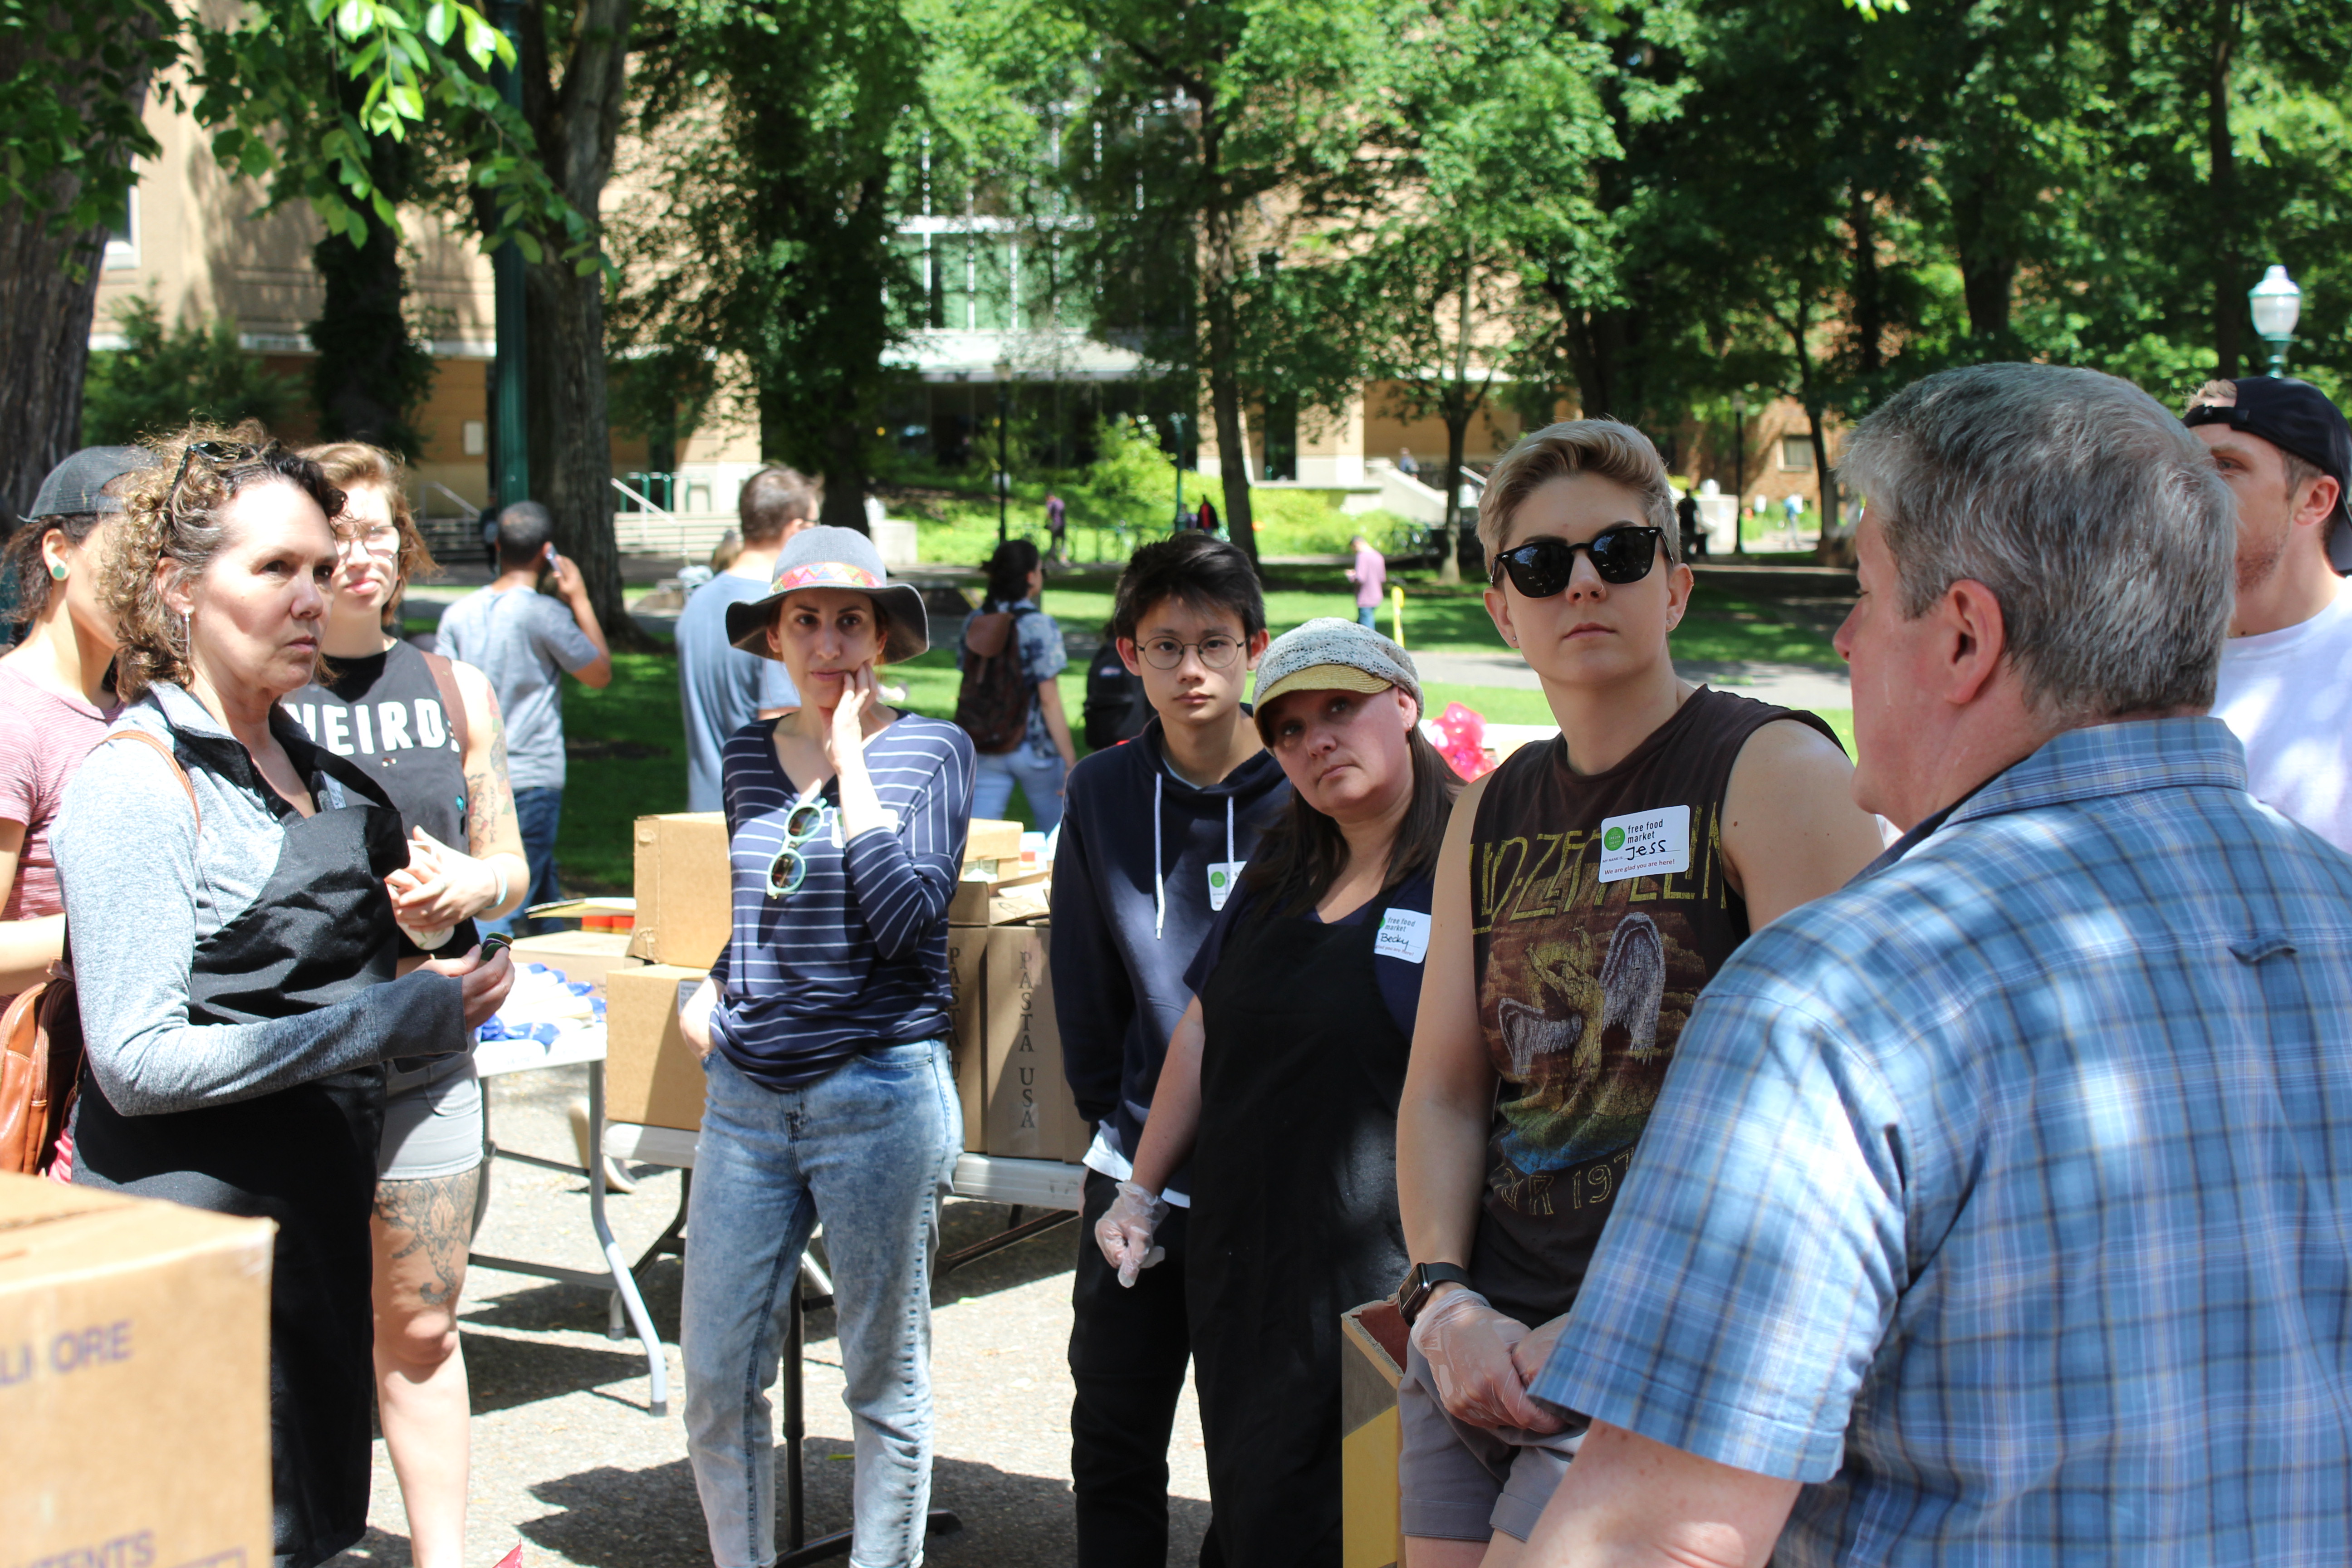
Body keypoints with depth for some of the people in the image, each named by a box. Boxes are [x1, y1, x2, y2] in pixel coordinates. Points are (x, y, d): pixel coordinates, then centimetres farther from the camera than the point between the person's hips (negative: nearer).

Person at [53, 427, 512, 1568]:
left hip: (316, 1209, 8)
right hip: (199, 1216, -8)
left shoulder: (294, 753, 12)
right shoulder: (139, 780, -14)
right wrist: (392, 1021, -19)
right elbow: (138, 1062, -20)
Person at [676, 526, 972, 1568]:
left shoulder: (930, 751, -3)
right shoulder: (748, 756, 10)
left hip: (878, 1097, -4)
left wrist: (852, 761, -13)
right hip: (746, 1097, 4)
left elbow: (906, 915, -18)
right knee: (716, 1376, 5)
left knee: (885, 1377, 6)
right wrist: (713, 986, 9)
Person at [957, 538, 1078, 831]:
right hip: (1035, 749, -4)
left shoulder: (974, 622, 3)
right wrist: (1071, 763, -11)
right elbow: (1049, 701, -15)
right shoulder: (1040, 626, -13)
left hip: (984, 749, 4)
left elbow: (969, 686, 9)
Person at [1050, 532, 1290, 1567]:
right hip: (1136, 1172, 3)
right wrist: (1110, 1108, 5)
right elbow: (1083, 977, 9)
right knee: (1114, 1446, 14)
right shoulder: (1103, 794, 1)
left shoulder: (1300, 795, -9)